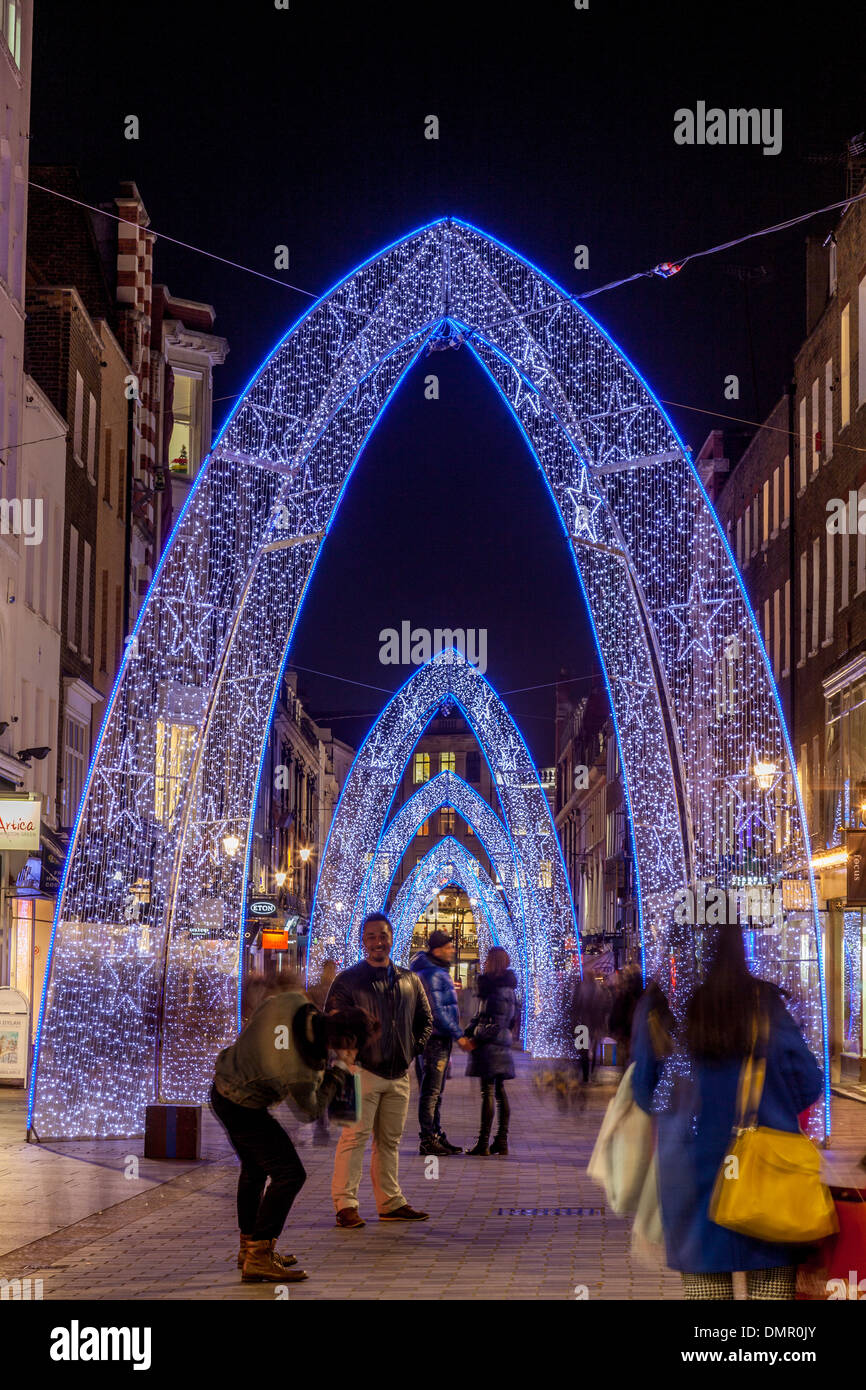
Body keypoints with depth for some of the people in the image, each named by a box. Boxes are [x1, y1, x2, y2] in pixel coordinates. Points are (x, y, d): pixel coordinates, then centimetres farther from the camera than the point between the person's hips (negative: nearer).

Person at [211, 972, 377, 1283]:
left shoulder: (291, 1001, -23)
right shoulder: (301, 1075, -35)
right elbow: (313, 1106, -11)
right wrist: (339, 1070, -10)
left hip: (223, 1085, 9)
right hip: (245, 1110, -9)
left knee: (255, 1170, 24)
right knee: (289, 1175, -7)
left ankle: (249, 1245, 38)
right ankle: (258, 1259, -8)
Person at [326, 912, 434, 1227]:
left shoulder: (409, 981, 14)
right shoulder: (347, 981, -1)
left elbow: (425, 1020, 23)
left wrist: (415, 1047, 9)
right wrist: (353, 1053, -13)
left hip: (399, 1073, 5)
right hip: (362, 1071, -5)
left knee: (390, 1140, 11)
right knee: (355, 1136, -9)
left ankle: (391, 1203, 18)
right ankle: (345, 1204, -7)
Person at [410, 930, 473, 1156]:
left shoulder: (439, 972, 17)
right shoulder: (431, 975, -16)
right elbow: (437, 1011, -21)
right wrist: (459, 1035, -19)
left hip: (440, 1038, 11)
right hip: (434, 1039, -11)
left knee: (436, 1092, 15)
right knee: (431, 1091, -8)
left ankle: (437, 1136, 22)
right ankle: (428, 1140, -6)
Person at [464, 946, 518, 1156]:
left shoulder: (500, 991, -14)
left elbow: (498, 1023, -20)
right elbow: (482, 1016, 22)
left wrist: (477, 1039, -16)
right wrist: (468, 1033, 13)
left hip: (491, 1045, -10)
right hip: (501, 1046, 10)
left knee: (488, 1093, -8)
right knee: (499, 1092, 10)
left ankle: (483, 1144, -8)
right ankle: (502, 1142, 13)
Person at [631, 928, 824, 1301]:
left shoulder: (656, 1009, -4)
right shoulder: (764, 1003, -8)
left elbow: (644, 1094, 7)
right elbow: (808, 1084, -2)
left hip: (690, 1168, 1)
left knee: (704, 1279, 9)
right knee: (771, 1279, 6)